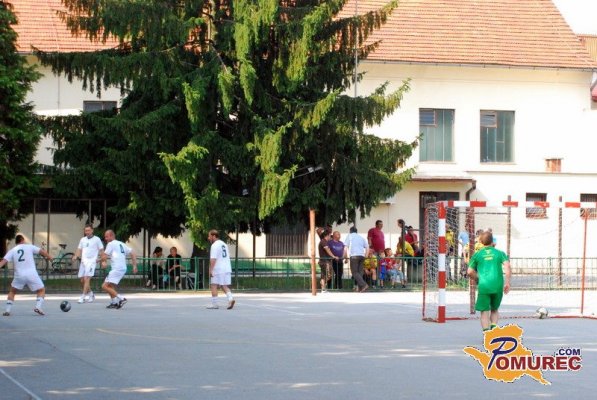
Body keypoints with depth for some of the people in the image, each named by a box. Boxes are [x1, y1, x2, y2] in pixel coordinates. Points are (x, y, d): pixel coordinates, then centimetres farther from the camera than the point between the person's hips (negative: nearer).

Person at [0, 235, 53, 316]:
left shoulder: (12, 251, 10)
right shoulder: (29, 247, 7)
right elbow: (42, 252, 2)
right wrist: (49, 258, 16)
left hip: (19, 275, 2)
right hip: (32, 274, -2)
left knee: (12, 292, 23)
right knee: (41, 290, 14)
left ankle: (7, 310, 13)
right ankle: (38, 307, -7)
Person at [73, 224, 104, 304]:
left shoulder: (97, 239, 1)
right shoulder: (83, 239, 15)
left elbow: (101, 250, 2)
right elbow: (79, 249, 18)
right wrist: (75, 256, 0)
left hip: (91, 262, -6)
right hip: (83, 261, 6)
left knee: (86, 279, -16)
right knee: (82, 280, 6)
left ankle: (83, 297, -18)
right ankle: (90, 293, 28)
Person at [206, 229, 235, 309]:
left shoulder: (214, 245, -11)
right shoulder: (224, 244, 17)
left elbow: (213, 259, -20)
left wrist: (211, 270, -19)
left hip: (218, 270, -8)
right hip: (227, 269, 8)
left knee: (214, 286, 1)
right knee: (224, 286, 13)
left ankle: (214, 304, 2)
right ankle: (231, 298, -9)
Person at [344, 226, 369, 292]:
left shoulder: (349, 236, 13)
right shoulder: (361, 237, 23)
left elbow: (346, 247, 3)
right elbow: (367, 247, 17)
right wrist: (365, 255, 24)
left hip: (354, 255, -5)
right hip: (362, 256, 5)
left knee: (354, 272, -5)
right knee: (360, 272, 8)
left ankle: (364, 285, -22)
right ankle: (359, 287, 0)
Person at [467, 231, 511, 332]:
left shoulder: (477, 255, 10)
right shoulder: (500, 253, 9)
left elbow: (470, 272, 4)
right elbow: (507, 266, -6)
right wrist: (507, 282, -2)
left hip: (483, 286, -1)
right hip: (498, 285, 1)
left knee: (484, 312, 2)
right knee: (495, 309, 20)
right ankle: (494, 327, 0)